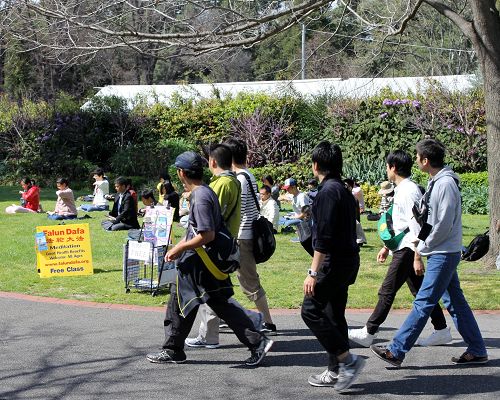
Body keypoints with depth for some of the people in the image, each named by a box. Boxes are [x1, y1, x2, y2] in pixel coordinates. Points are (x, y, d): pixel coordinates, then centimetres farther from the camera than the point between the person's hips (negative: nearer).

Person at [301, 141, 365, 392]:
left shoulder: (328, 192, -16)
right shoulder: (344, 190, 15)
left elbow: (324, 237, -21)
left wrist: (314, 272, -21)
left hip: (334, 262, -10)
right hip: (347, 260, 10)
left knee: (311, 310, -7)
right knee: (334, 315, 13)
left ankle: (347, 359, -7)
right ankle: (336, 371, 17)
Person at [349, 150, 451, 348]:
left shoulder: (408, 191, -17)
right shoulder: (402, 190, 15)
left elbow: (416, 227, -21)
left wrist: (418, 257, -23)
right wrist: (386, 247, 27)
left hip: (407, 250, -10)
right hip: (402, 248, 10)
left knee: (387, 292, -4)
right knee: (420, 291, 11)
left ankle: (369, 333, 2)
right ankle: (441, 330, 15)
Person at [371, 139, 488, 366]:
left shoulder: (446, 184, -17)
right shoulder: (436, 182, 13)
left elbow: (444, 225, -20)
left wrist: (422, 250, -11)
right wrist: (420, 250, 11)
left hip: (443, 254, -10)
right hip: (443, 253, 10)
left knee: (423, 303, -7)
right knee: (454, 301, 12)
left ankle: (396, 351, -6)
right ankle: (477, 351, 18)